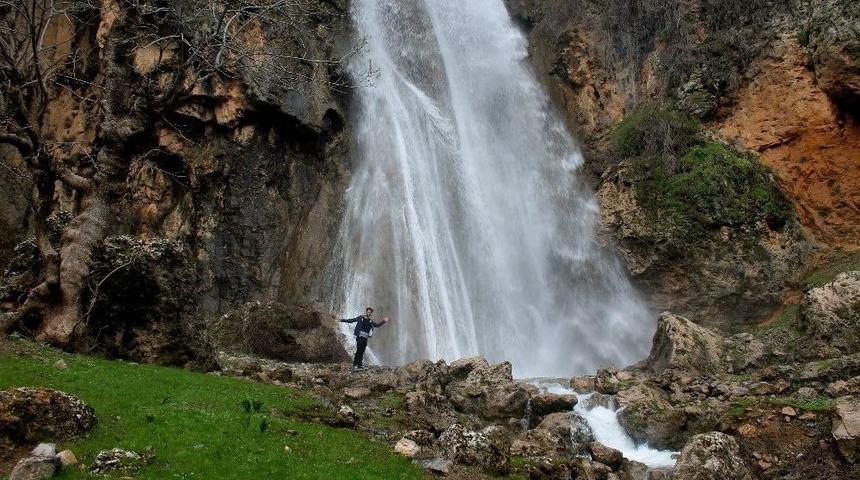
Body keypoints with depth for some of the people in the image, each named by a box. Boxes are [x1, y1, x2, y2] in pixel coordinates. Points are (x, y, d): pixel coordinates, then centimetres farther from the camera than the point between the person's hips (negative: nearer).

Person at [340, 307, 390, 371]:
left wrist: (384, 321, 18)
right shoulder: (361, 318, 2)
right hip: (360, 336, -5)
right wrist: (343, 320, -4)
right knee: (358, 351, -10)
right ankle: (354, 365, -7)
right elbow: (352, 320, 2)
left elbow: (377, 325, 27)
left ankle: (359, 365, 10)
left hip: (365, 338, 5)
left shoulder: (370, 321, 15)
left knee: (362, 352, 6)